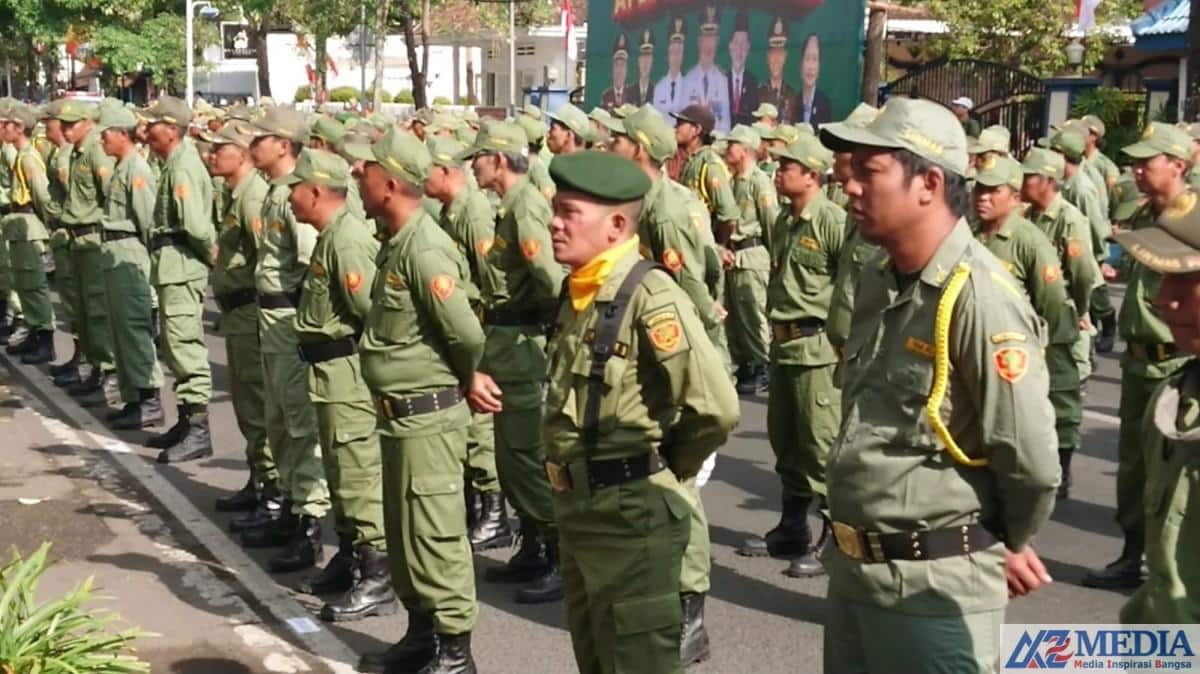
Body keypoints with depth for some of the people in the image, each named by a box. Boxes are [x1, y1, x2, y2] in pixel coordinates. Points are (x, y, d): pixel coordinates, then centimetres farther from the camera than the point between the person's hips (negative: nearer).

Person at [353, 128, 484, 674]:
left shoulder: (424, 249, -21)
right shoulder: (397, 243, 10)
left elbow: (467, 333, -25)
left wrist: (463, 380, -6)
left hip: (427, 414, -10)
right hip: (400, 412, 10)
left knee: (434, 533, -1)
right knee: (403, 530, 18)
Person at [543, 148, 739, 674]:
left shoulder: (650, 298, -21)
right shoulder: (577, 293, 7)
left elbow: (717, 410, -26)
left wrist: (663, 469, -9)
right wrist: (571, 493, 13)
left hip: (630, 515, -9)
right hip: (577, 511, 9)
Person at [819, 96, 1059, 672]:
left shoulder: (980, 299, -20)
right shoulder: (875, 283, 8)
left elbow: (1031, 458, -19)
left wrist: (1010, 544, -3)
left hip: (932, 585, -8)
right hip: (852, 567, 8)